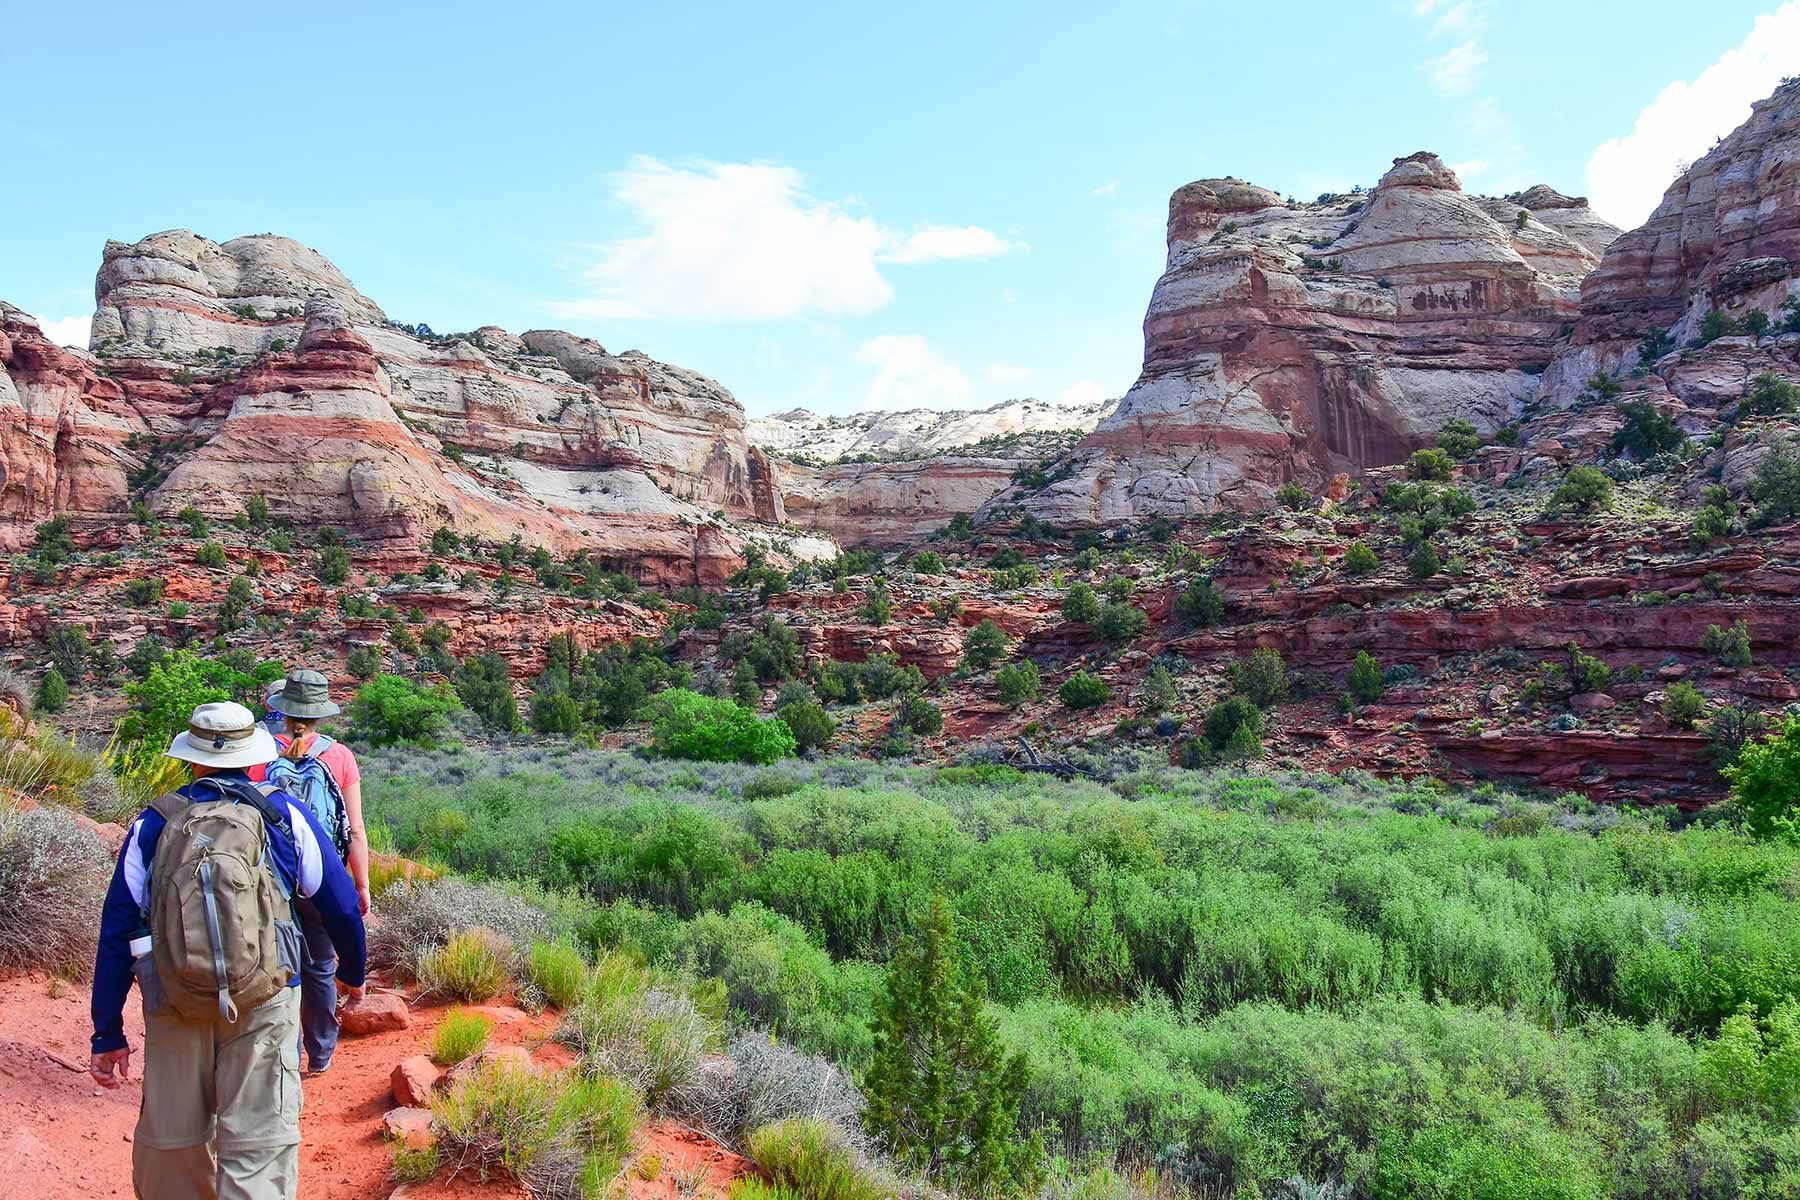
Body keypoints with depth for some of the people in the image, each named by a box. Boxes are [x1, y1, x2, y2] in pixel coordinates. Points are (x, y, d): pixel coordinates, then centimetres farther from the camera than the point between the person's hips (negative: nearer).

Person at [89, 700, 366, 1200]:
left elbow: (116, 933, 4)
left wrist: (108, 1033, 11)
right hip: (266, 1003, -2)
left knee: (170, 1142, 18)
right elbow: (342, 907, 4)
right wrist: (352, 973, 21)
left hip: (174, 1007, 2)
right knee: (260, 1145, 1)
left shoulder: (153, 825, 3)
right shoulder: (285, 815, 0)